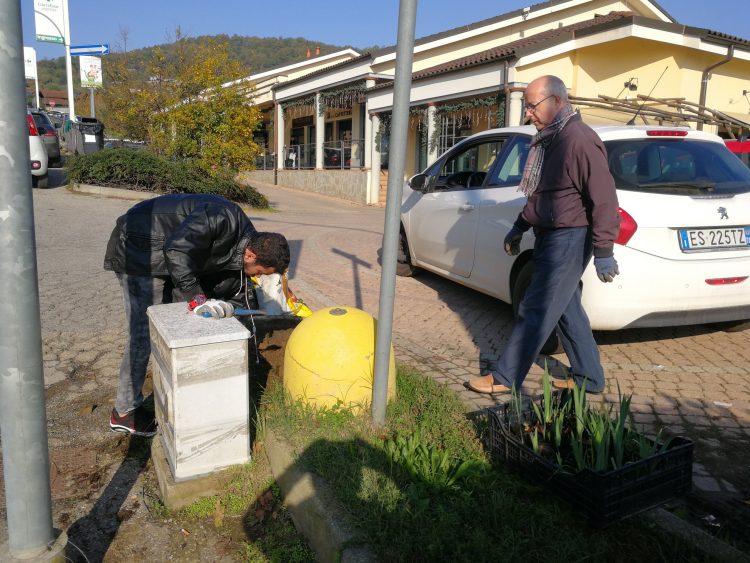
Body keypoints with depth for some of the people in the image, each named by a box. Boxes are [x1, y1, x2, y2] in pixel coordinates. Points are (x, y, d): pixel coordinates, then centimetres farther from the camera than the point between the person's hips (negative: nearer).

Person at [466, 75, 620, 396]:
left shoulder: (578, 139, -17)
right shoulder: (548, 140, 14)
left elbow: (604, 198, -20)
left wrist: (603, 251, -21)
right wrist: (519, 228, 27)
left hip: (568, 240, -10)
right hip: (550, 237, 10)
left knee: (535, 311, -4)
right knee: (567, 310, 14)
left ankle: (504, 378, 6)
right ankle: (589, 378, 26)